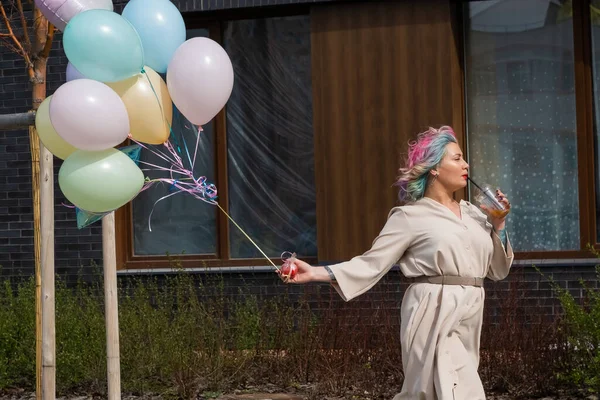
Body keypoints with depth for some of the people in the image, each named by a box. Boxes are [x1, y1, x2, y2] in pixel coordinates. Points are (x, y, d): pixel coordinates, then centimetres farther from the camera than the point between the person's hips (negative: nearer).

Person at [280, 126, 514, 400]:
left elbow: (497, 270, 18)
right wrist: (315, 273, -17)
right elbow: (372, 263, -6)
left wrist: (498, 224, 4)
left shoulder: (473, 213, 14)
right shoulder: (410, 216, -3)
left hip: (468, 319, 7)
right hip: (435, 317, -6)